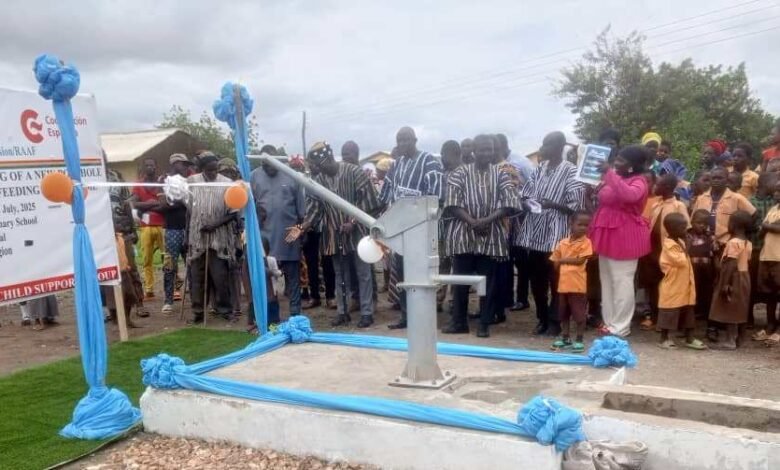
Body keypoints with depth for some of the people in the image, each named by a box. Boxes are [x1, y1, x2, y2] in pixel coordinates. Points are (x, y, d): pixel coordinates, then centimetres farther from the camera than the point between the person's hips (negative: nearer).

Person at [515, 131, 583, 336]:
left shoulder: (570, 170, -5)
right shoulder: (540, 168, 12)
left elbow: (575, 206, -10)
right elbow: (526, 192, 16)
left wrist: (553, 204, -23)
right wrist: (527, 201, -5)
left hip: (556, 232, -5)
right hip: (535, 230, 5)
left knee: (555, 278, 1)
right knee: (536, 278, 9)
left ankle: (554, 321, 14)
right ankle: (542, 318, 23)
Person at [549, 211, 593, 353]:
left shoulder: (586, 242, -6)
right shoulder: (562, 243, 7)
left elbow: (580, 260, -15)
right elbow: (556, 263, 10)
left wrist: (564, 260, -6)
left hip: (578, 284, -5)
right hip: (563, 284, 5)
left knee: (579, 313, 3)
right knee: (563, 313, 14)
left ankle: (579, 340, 13)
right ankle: (565, 338, 27)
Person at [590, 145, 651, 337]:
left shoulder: (638, 181, -11)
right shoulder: (611, 177, 11)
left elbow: (629, 195, -34)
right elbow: (602, 200, 23)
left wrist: (609, 173, -30)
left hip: (625, 236, -8)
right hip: (607, 234, 8)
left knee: (621, 281, -3)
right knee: (607, 280, 14)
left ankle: (621, 327, 5)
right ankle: (609, 321, 24)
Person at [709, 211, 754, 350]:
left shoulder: (733, 242, -18)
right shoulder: (748, 243, 10)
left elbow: (731, 265, -24)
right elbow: (744, 262, 11)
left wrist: (725, 283, -24)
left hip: (734, 278, -9)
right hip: (743, 277, 9)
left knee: (729, 310, -4)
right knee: (736, 310, 15)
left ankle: (730, 341, -1)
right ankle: (735, 337, 22)